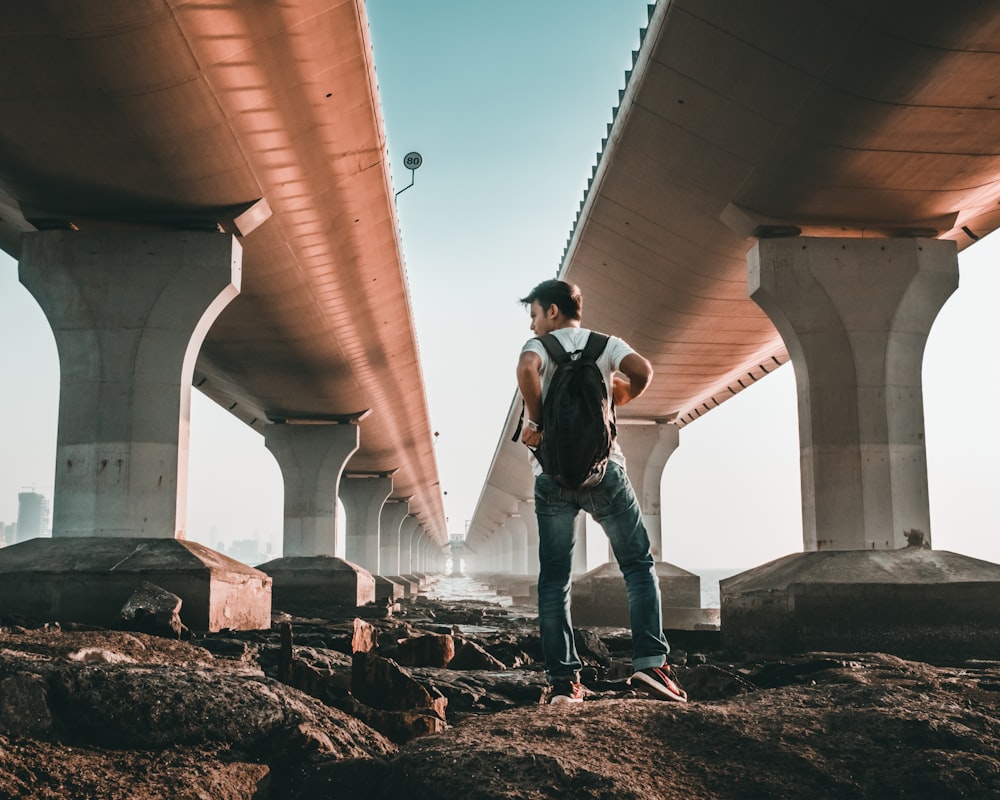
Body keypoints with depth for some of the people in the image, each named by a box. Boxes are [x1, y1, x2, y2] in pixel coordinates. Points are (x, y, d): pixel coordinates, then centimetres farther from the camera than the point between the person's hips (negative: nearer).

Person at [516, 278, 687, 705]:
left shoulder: (540, 346, 5)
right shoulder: (605, 343, 11)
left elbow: (526, 368, -19)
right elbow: (642, 369, -9)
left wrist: (535, 421, -8)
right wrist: (622, 396, 11)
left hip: (552, 475, 0)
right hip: (603, 470, 0)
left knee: (554, 581, 5)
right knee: (639, 564, 8)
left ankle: (562, 680, 2)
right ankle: (649, 661, -7)